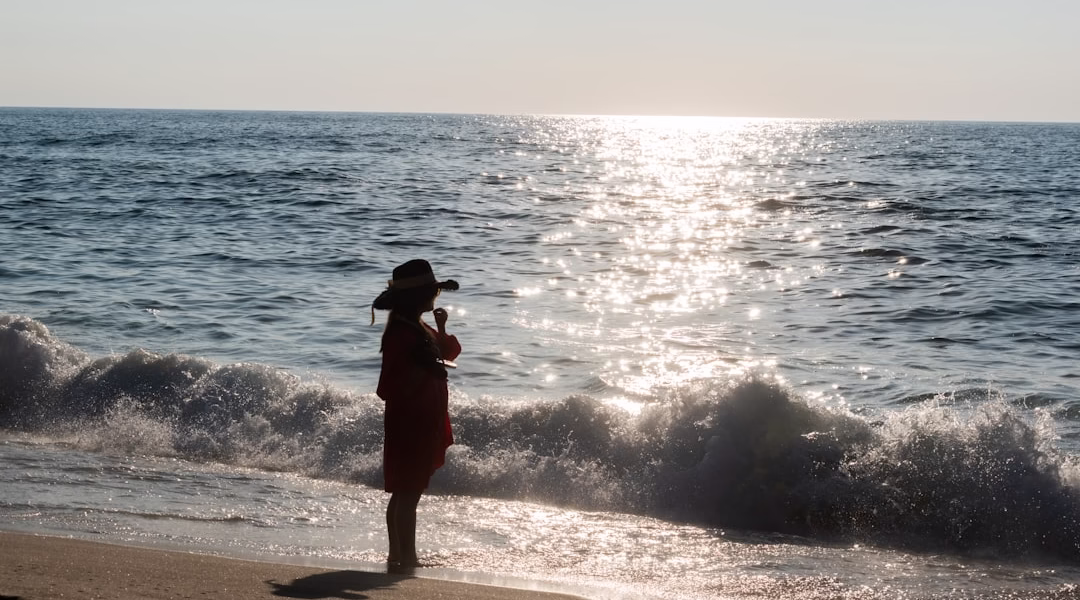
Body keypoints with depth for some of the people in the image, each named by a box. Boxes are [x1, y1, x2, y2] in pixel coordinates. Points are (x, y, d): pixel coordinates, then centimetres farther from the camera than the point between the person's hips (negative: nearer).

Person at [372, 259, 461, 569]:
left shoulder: (421, 330, 10)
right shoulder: (400, 335, -20)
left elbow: (448, 352, 24)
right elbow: (388, 389, -25)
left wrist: (441, 328, 7)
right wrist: (421, 369, -33)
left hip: (424, 424, 10)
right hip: (408, 425, -10)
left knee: (404, 493, 15)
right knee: (408, 493, -6)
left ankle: (398, 555, 23)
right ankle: (406, 557, -2)